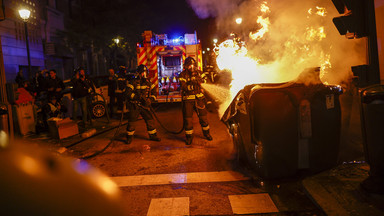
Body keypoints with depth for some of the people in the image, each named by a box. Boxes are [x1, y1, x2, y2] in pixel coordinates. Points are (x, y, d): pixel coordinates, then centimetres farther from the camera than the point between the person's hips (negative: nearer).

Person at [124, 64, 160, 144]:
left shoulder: (148, 82, 6)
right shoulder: (133, 82, -9)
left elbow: (154, 91, 13)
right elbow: (128, 93, -16)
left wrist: (151, 99, -6)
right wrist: (138, 97, -25)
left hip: (145, 105, 4)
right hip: (134, 106, -4)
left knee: (150, 120, 3)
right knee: (131, 122, 1)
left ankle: (153, 135, 18)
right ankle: (129, 137, 19)